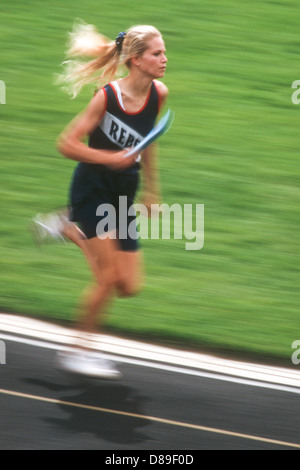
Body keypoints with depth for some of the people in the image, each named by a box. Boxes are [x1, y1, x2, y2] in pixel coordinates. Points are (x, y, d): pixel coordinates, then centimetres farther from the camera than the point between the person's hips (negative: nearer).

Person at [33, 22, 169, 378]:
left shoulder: (159, 94, -2)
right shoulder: (108, 95, -19)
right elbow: (67, 144, -16)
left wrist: (152, 189, 19)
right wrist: (111, 158, -25)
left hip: (123, 195, 6)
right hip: (92, 189, -6)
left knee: (129, 286, 4)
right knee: (109, 276, -12)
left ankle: (69, 230, 24)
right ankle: (77, 352, 5)